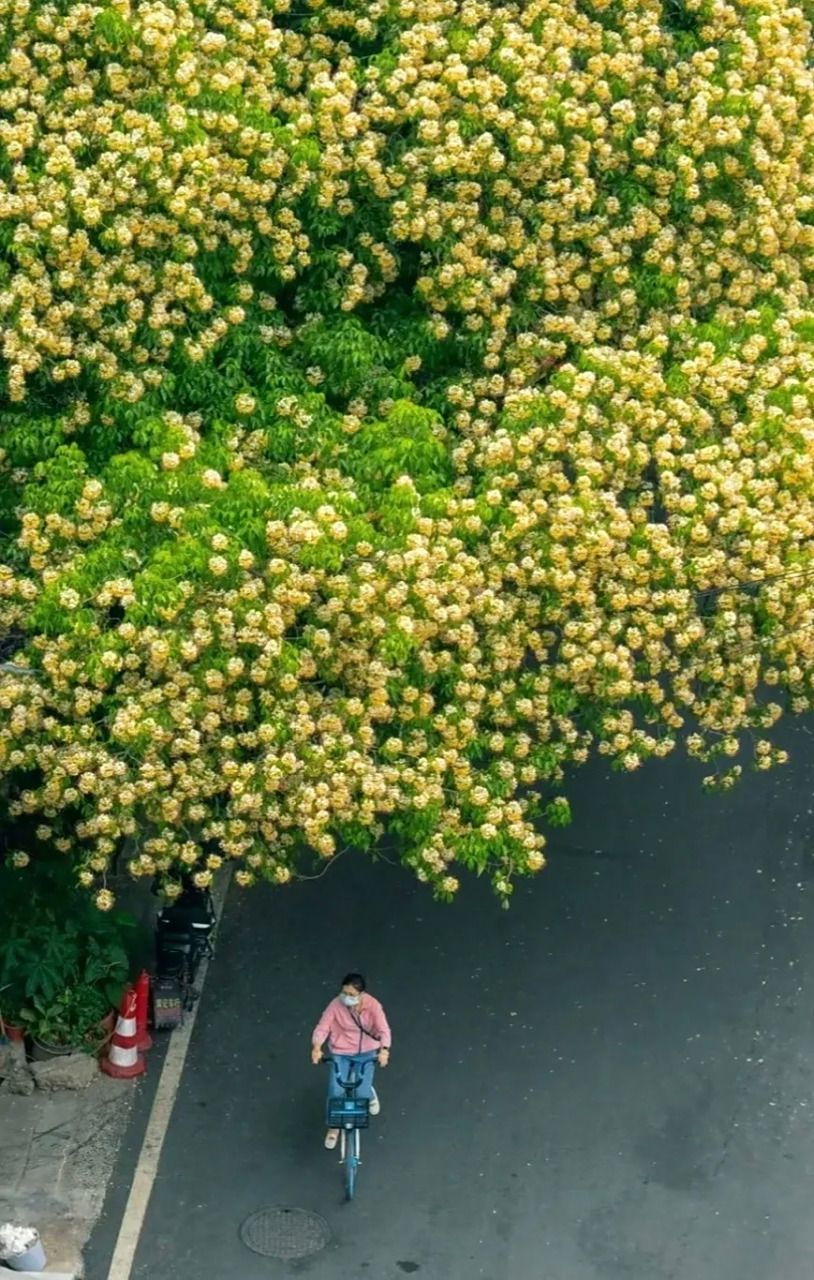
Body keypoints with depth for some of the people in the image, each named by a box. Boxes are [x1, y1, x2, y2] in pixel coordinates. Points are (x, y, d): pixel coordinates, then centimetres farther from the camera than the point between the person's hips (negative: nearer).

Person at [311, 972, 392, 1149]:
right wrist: (316, 1047, -38)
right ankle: (334, 1126, 18)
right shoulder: (336, 1005, -18)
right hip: (341, 1053, 0)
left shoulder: (372, 1006, -20)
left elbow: (384, 1030, -26)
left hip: (366, 1052, 0)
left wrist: (384, 1050, -44)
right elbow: (322, 1028, -18)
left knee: (361, 1093, -5)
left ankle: (370, 1094, 37)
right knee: (336, 1092, -11)